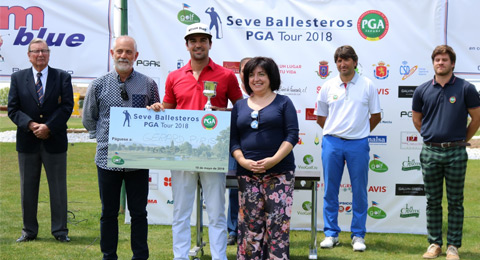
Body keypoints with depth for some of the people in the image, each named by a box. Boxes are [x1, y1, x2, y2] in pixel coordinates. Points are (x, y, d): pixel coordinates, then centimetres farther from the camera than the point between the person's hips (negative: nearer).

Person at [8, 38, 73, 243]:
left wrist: (48, 127, -15)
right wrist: (31, 125, -15)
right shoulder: (18, 78, 7)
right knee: (27, 188, 8)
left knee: (58, 188, 4)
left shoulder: (63, 77, 3)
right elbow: (13, 109, 1)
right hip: (27, 142, 1)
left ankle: (60, 230, 15)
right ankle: (29, 230, 19)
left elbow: (67, 107, -5)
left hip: (55, 141, -1)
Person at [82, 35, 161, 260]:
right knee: (109, 212, 9)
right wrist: (103, 137, 6)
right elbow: (88, 119, 13)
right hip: (107, 157, 0)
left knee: (139, 212, 6)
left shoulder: (148, 85, 4)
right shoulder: (98, 85, 4)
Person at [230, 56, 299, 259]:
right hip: (247, 173, 3)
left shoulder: (283, 103, 6)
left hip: (279, 172, -3)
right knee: (250, 222, 3)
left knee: (277, 221, -6)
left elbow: (292, 135, -3)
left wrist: (274, 159, -15)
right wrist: (243, 161, -8)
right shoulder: (240, 106, 15)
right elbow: (233, 139, 10)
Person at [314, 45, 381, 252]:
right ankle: (331, 234, 14)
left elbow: (376, 116, 9)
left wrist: (359, 133, 9)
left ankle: (358, 236, 12)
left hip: (358, 144, -1)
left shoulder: (367, 85, 2)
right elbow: (320, 117, 16)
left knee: (359, 192, 2)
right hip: (332, 142, 2)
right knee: (330, 191, 5)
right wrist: (334, 133, 10)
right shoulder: (328, 87, 6)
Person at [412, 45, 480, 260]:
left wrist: (462, 140, 9)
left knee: (455, 202, 4)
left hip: (456, 153, -2)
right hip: (430, 152, 2)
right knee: (433, 201, 9)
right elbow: (417, 120, 15)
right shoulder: (422, 90, 4)